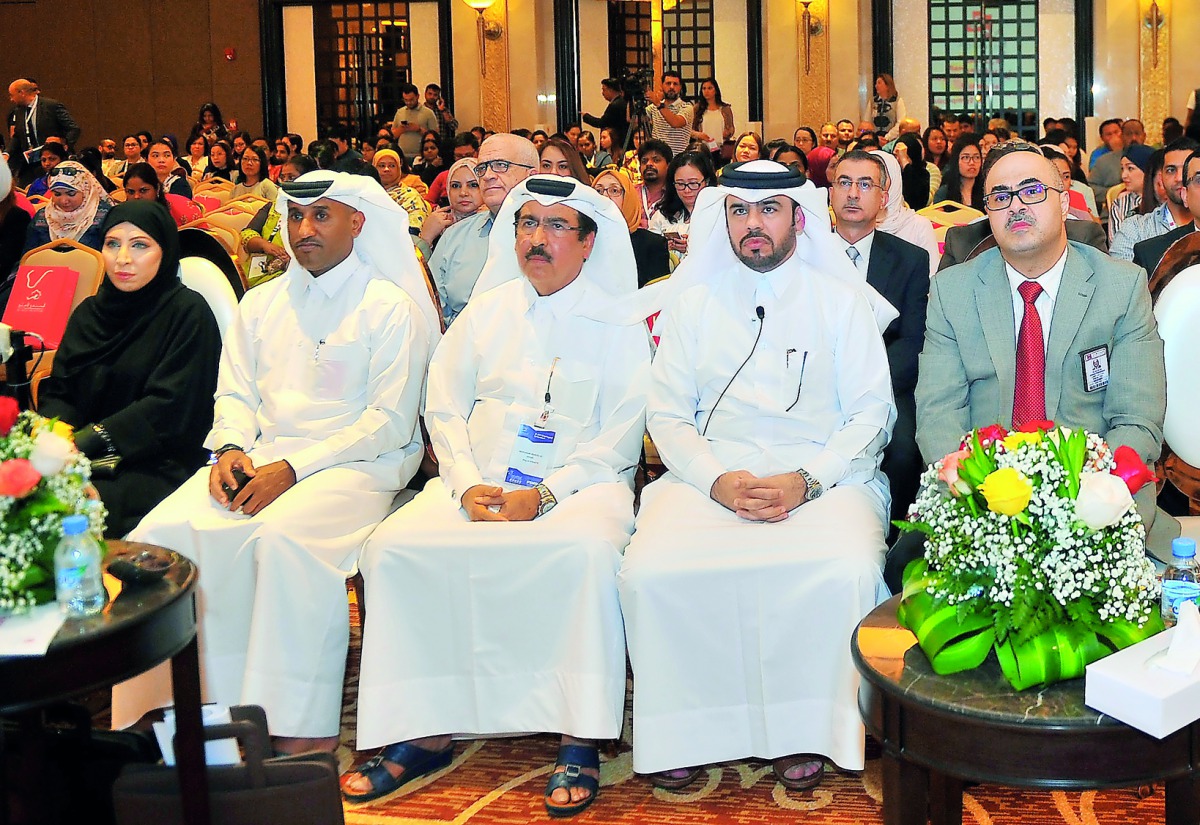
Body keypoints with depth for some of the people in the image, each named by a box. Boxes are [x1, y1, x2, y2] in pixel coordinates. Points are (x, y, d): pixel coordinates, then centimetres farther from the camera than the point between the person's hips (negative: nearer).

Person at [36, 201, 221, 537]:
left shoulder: (187, 311, -3)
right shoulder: (89, 312, 16)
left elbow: (168, 406, -10)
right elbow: (58, 390, 13)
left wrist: (89, 440, -17)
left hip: (158, 464, -5)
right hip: (83, 459, 5)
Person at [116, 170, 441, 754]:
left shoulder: (391, 307, 0)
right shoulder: (260, 303, 19)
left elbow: (391, 421, -7)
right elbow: (235, 393, 18)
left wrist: (292, 468, -15)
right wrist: (231, 449, -6)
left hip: (355, 464, -5)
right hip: (256, 458, 6)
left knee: (281, 535, -35)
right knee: (166, 531, -20)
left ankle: (302, 726, -27)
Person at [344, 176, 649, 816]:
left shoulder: (618, 325, 5)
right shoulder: (485, 313, 16)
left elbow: (619, 438, -2)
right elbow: (444, 408, 12)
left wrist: (544, 494, -15)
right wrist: (468, 485, -6)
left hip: (578, 482, -3)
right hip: (480, 482, 4)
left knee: (588, 549, -36)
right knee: (392, 546, -21)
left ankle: (579, 742, -26)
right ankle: (423, 733, -13)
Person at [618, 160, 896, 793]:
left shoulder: (841, 300, 9)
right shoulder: (691, 301, 13)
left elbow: (872, 414, 3)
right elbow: (666, 414, 8)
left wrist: (805, 482, -14)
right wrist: (718, 480, -11)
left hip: (822, 475, -1)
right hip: (710, 474, 2)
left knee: (845, 572, -32)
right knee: (649, 572, -27)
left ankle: (803, 730, -12)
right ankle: (680, 732, -9)